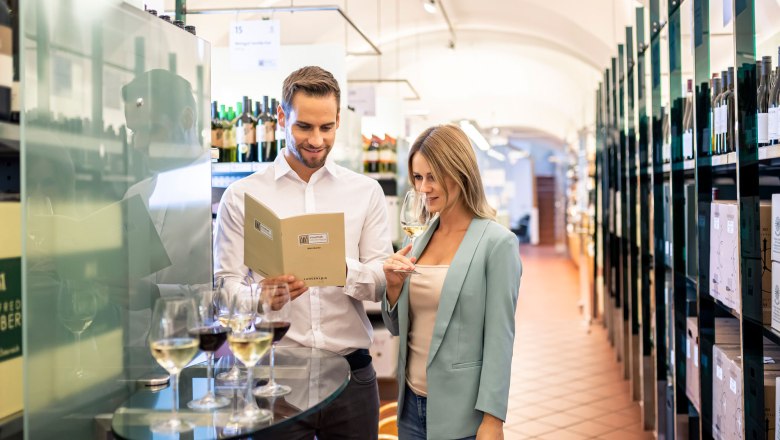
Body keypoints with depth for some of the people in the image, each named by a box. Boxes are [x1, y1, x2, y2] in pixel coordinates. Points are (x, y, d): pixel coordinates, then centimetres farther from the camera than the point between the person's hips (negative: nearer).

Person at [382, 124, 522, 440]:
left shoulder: (497, 242, -12)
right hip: (411, 403, 6)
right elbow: (397, 327, 11)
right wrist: (394, 285, -7)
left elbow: (499, 339, -13)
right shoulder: (419, 239, 6)